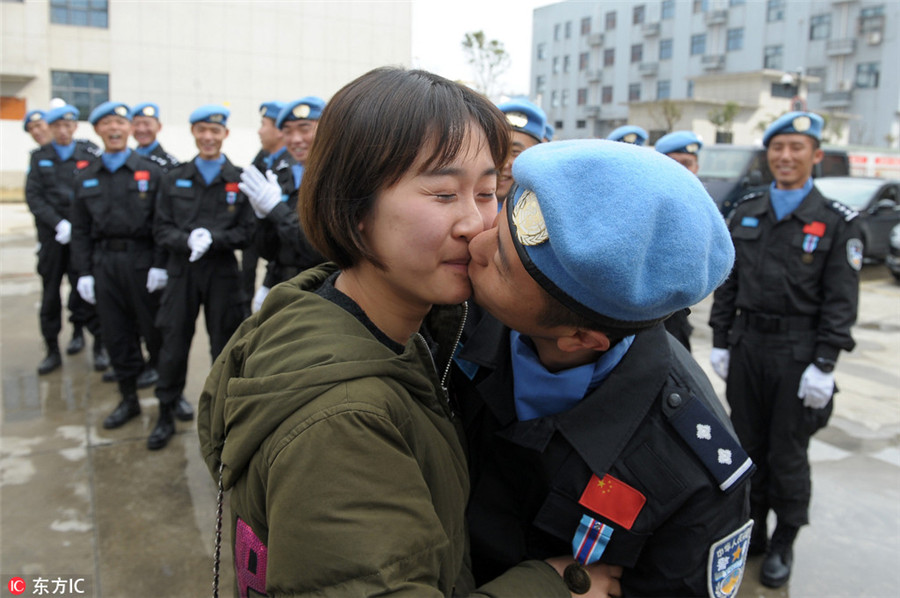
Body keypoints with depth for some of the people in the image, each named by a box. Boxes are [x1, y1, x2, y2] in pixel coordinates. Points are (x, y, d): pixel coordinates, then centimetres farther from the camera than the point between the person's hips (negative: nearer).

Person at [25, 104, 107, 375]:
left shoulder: (90, 153, 2)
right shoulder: (39, 157, 9)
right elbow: (33, 196, 2)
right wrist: (58, 223, -11)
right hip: (51, 235, 3)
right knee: (50, 292, 7)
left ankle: (99, 345, 8)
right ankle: (52, 350, 17)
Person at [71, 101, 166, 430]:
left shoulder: (151, 171, 1)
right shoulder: (85, 178, 11)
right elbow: (80, 230, 10)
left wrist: (160, 265, -11)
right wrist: (83, 272, 2)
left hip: (142, 262, -3)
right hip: (104, 264, 3)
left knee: (155, 331, 4)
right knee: (116, 334, 9)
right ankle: (129, 399, 22)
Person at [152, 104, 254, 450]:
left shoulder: (239, 180, 2)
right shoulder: (174, 179, 9)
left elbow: (246, 232, -2)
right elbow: (161, 229, 5)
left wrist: (213, 239, -18)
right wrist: (188, 241, -15)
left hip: (222, 273, -1)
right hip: (181, 272, 2)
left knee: (224, 344, 7)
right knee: (173, 344, 6)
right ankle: (166, 415, 21)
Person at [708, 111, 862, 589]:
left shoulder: (837, 222, -5)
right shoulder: (746, 214, 7)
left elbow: (841, 301, -8)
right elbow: (728, 284, 9)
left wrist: (823, 366, -14)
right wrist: (720, 343, 6)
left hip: (797, 352, -4)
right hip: (746, 345, 4)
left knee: (788, 453, 7)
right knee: (749, 444, 14)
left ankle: (784, 544, 25)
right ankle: (752, 529, 31)